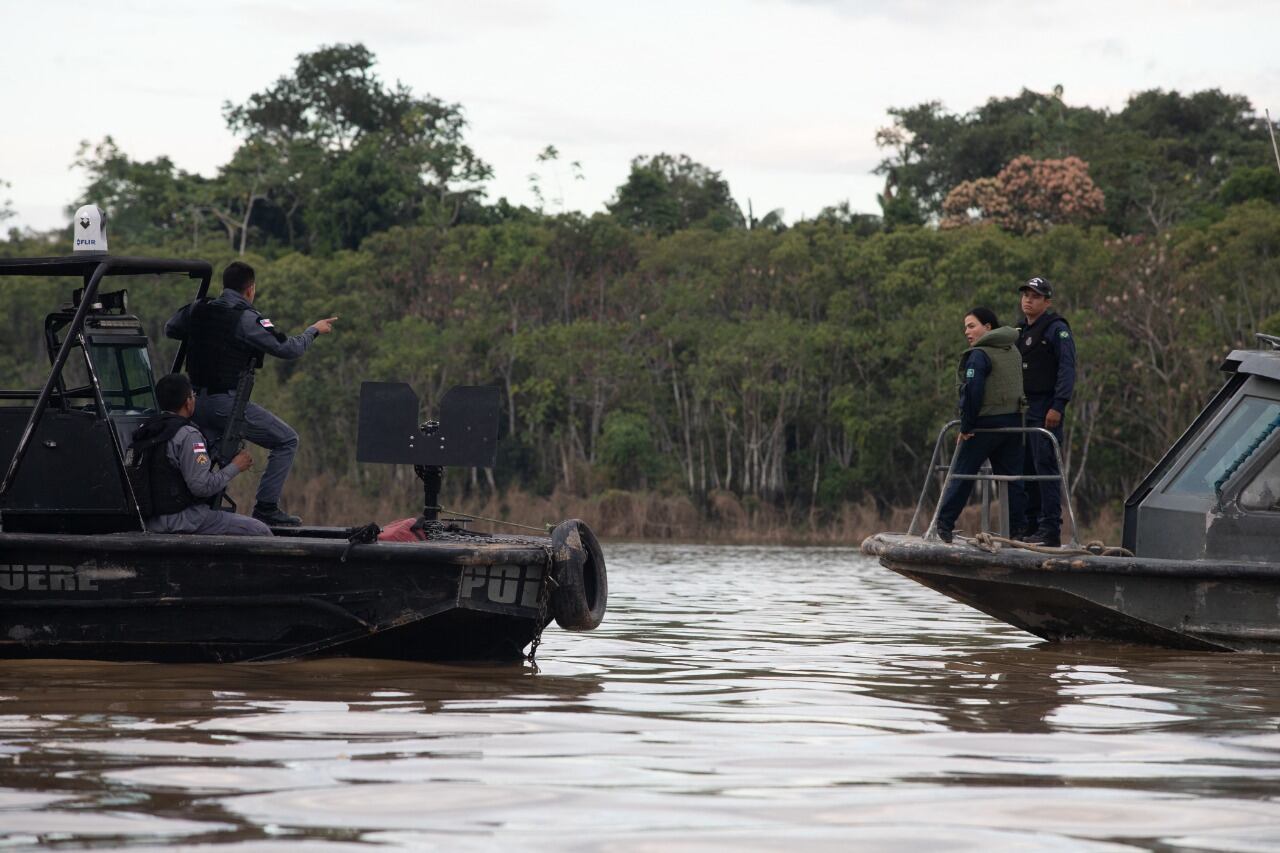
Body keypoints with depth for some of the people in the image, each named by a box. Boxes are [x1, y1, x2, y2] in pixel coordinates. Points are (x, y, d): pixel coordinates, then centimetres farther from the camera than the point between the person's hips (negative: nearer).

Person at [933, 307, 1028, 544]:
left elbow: (971, 391, -20)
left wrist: (965, 427, -13)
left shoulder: (979, 355, -11)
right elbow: (1018, 387, 16)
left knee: (961, 472, 3)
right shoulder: (1013, 351, 14)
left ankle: (944, 524, 6)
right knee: (1011, 477, 8)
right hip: (1013, 421, 7)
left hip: (985, 423, -7)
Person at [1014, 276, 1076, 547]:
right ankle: (1027, 526, 15)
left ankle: (1051, 530, -11)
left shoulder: (1057, 329, -6)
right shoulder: (1021, 331, 19)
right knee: (1025, 467, 9)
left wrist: (1058, 406, -21)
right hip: (1023, 409, 8)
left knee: (1046, 466, -10)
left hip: (1046, 410, -8)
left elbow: (1067, 369, -13)